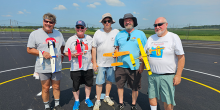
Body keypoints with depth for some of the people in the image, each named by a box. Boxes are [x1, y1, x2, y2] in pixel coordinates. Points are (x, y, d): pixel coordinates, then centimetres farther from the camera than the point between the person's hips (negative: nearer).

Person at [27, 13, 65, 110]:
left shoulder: (58, 34, 8)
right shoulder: (35, 34, -4)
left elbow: (63, 46, 20)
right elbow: (29, 49, -4)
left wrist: (61, 55, 5)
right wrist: (42, 53, -18)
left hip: (57, 66, 3)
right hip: (43, 68, -3)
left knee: (56, 87, 12)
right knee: (45, 88, 8)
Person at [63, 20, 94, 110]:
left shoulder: (89, 38, 5)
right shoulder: (71, 39, -1)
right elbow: (66, 52, 1)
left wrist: (93, 59, 5)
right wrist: (72, 55, -18)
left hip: (88, 67, 2)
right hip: (75, 68, -2)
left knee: (89, 84, 14)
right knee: (75, 86, 9)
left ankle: (87, 99, 37)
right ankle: (77, 101, 32)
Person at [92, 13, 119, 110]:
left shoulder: (116, 32, -2)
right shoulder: (98, 33, 0)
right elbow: (94, 48, 1)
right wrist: (94, 62, -2)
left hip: (112, 63, 1)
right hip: (101, 63, 0)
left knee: (109, 80, 14)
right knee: (99, 82, 3)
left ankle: (107, 97, 34)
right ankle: (98, 101, 19)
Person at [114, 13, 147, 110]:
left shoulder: (140, 34, -2)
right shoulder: (119, 34, 7)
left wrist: (142, 65, -7)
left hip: (135, 66, -2)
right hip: (121, 66, 3)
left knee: (135, 87, 10)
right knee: (119, 85, 13)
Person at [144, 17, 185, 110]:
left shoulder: (174, 37, -6)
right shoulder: (151, 38, 8)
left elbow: (181, 57, -8)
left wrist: (178, 75, -12)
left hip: (167, 76, -4)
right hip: (152, 75, 5)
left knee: (168, 101, 6)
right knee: (152, 96, 15)